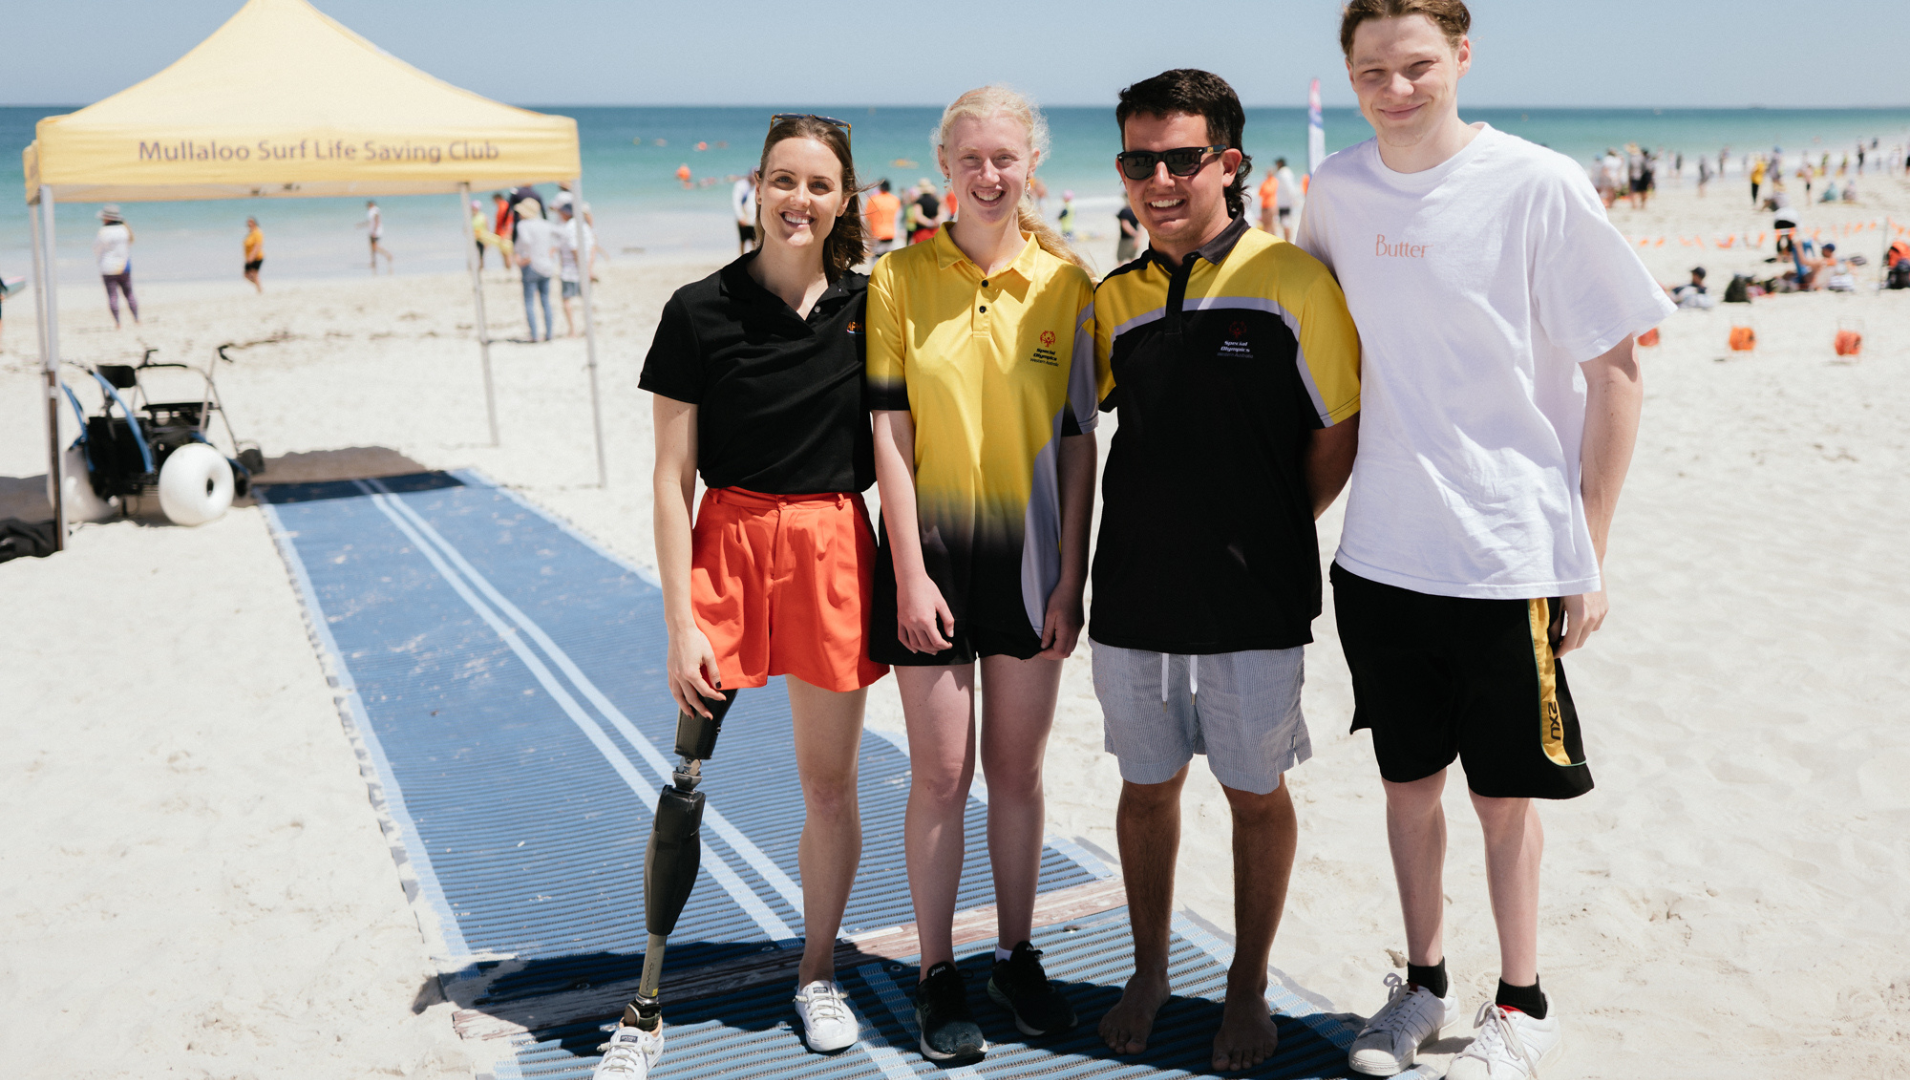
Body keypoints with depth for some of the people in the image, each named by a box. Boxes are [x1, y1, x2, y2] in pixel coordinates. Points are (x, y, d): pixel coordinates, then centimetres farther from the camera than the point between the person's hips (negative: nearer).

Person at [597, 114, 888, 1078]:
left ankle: (817, 974, 31)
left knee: (830, 786, 11)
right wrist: (680, 621, -10)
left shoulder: (867, 307, 3)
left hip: (835, 548, 2)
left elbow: (892, 449, 9)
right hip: (728, 541, -2)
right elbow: (672, 478, -5)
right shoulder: (700, 312, -5)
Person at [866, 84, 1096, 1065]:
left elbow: (1078, 437, 2)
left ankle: (1017, 957, 28)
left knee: (1017, 768, 12)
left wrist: (1071, 573, -1)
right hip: (935, 551, -1)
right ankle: (938, 977, 19)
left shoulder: (1065, 278, 1)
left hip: (1030, 553, 2)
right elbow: (891, 434, -5)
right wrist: (910, 573, -9)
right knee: (941, 772, 4)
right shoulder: (899, 277, -3)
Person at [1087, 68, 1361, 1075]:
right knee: (1146, 788, 15)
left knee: (1257, 794, 10)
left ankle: (1248, 986, 29)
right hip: (1133, 598, 4)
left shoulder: (1292, 282, -8)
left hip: (1253, 604, -3)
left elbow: (1338, 434, -2)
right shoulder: (1115, 300, 5)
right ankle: (1149, 974, 33)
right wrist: (1165, 532, 9)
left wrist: (1264, 533, 4)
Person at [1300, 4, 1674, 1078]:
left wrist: (1589, 552, -6)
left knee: (1504, 792, 8)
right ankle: (1424, 984, 34)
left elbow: (1616, 374, -6)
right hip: (1381, 549, 4)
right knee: (1409, 779, 15)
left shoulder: (1539, 186, -10)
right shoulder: (1340, 189, 3)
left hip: (1512, 553, -4)